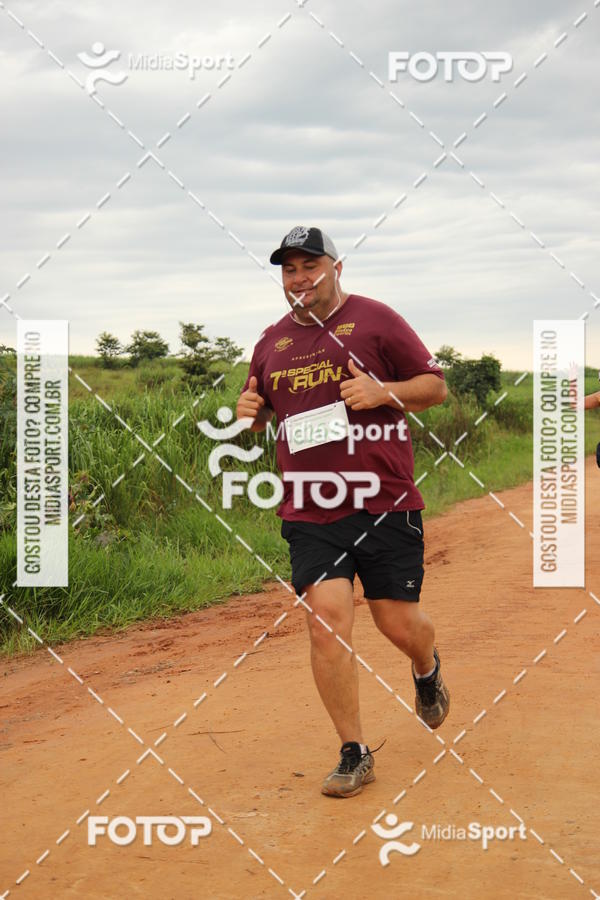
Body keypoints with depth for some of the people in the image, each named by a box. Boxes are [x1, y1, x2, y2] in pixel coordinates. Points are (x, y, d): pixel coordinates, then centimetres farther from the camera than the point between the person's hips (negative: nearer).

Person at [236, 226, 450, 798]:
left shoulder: (375, 319, 1)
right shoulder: (272, 341, 13)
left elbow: (436, 386, 2)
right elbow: (260, 415, 26)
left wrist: (382, 391, -16)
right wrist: (250, 411, 2)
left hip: (385, 502, -2)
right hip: (309, 512, 3)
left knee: (398, 622, 2)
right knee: (326, 617, -10)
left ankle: (427, 670, 41)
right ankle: (354, 755, 2)